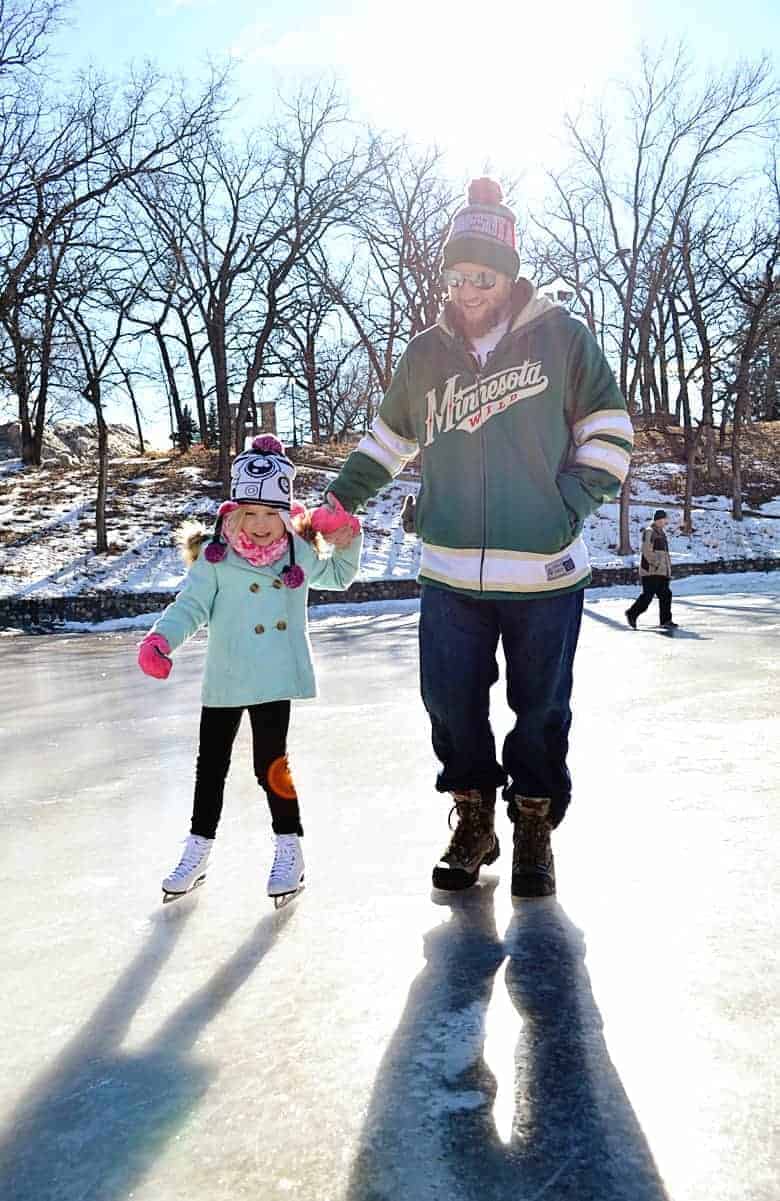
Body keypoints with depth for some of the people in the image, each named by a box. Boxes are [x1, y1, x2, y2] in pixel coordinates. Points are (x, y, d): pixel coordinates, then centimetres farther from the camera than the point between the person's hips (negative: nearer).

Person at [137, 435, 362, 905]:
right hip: (225, 681, 1)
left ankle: (289, 848, 22)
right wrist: (160, 639, -23)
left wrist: (349, 540, 3)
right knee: (211, 764, 13)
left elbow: (338, 576, 20)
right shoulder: (215, 556, -7)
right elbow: (191, 605, -6)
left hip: (276, 679, 0)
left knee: (271, 765, 2)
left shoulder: (300, 552, 2)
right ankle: (198, 851, 30)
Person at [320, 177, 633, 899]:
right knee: (451, 702, 6)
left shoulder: (561, 338, -1)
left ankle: (535, 829, 29)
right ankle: (473, 823, 28)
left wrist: (571, 503, -7)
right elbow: (391, 436, 22)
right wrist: (341, 495, 14)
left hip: (546, 573, -2)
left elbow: (609, 430, 5)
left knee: (541, 709, 8)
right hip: (451, 575, 3)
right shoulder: (426, 354, 8)